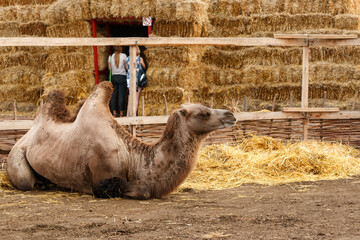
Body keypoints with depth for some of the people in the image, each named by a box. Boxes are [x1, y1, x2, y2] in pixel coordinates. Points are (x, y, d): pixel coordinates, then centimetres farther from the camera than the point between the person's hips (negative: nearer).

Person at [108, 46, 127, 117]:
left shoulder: (110, 57, 3)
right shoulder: (123, 55, -6)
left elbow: (109, 68, 4)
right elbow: (126, 67, -4)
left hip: (113, 77, 3)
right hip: (122, 76, -3)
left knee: (113, 95, 5)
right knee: (121, 94, -1)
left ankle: (114, 112, 4)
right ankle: (121, 113, -1)